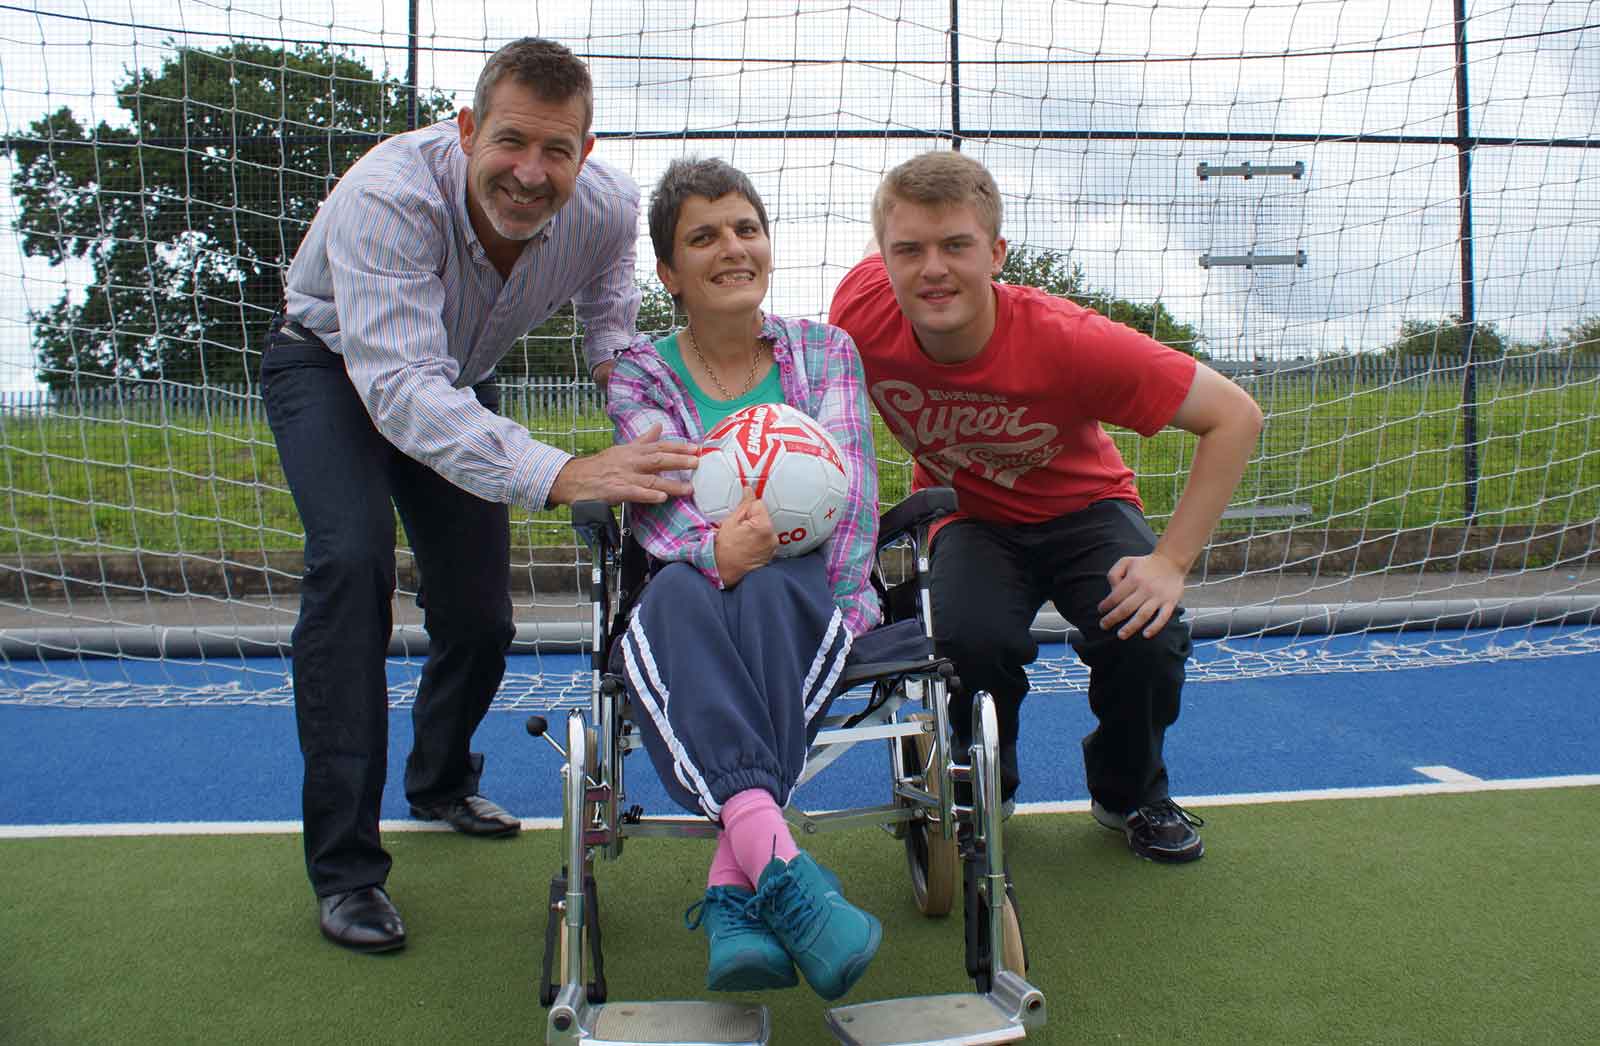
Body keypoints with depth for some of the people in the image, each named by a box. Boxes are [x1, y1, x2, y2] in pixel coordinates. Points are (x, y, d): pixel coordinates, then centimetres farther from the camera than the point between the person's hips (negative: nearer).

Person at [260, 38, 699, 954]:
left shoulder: (608, 207, -24)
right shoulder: (389, 197, -40)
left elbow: (612, 327, -5)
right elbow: (401, 389, -51)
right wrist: (563, 475, -64)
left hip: (461, 380, 5)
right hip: (332, 367, -4)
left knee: (479, 609, 4)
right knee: (353, 561, -29)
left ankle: (442, 782, 37)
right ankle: (345, 865, -19)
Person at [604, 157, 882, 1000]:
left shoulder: (824, 351, 13)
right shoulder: (641, 373, 10)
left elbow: (847, 489, -1)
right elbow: (654, 500, -8)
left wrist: (765, 558, -22)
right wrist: (715, 549, -32)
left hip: (809, 594, 0)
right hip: (698, 591, 1)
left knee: (770, 593, -38)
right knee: (676, 593, -37)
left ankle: (732, 892, -47)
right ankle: (779, 864, -54)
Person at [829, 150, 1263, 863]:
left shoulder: (1065, 340, -32)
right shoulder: (863, 308, -26)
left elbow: (1235, 416, -23)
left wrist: (1172, 560, -27)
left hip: (1082, 507, 0)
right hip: (970, 517, 1)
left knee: (1145, 637, -27)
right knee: (972, 637, -30)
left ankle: (1131, 797, 8)